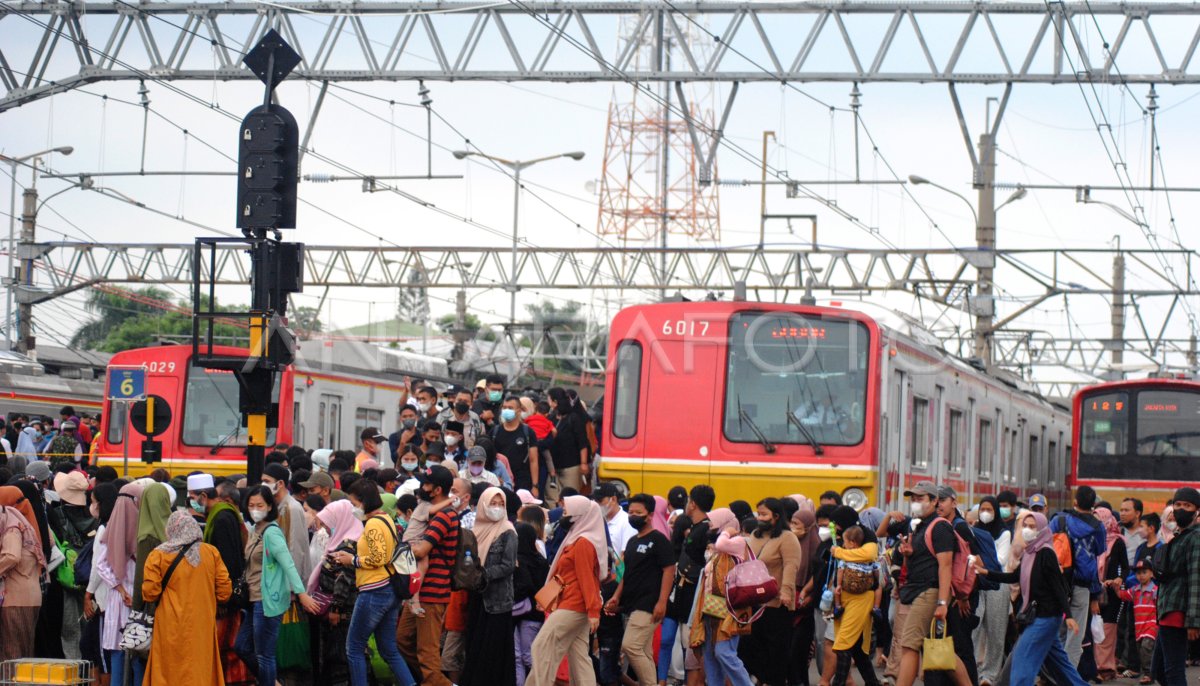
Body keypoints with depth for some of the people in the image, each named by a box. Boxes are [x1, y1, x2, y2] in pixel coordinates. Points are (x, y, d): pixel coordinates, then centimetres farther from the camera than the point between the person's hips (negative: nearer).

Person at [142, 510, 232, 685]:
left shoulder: (158, 556, -5)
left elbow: (149, 593, -6)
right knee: (201, 671, 8)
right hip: (203, 628, 2)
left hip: (172, 628, -2)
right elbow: (225, 590, 4)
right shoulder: (211, 553, 2)